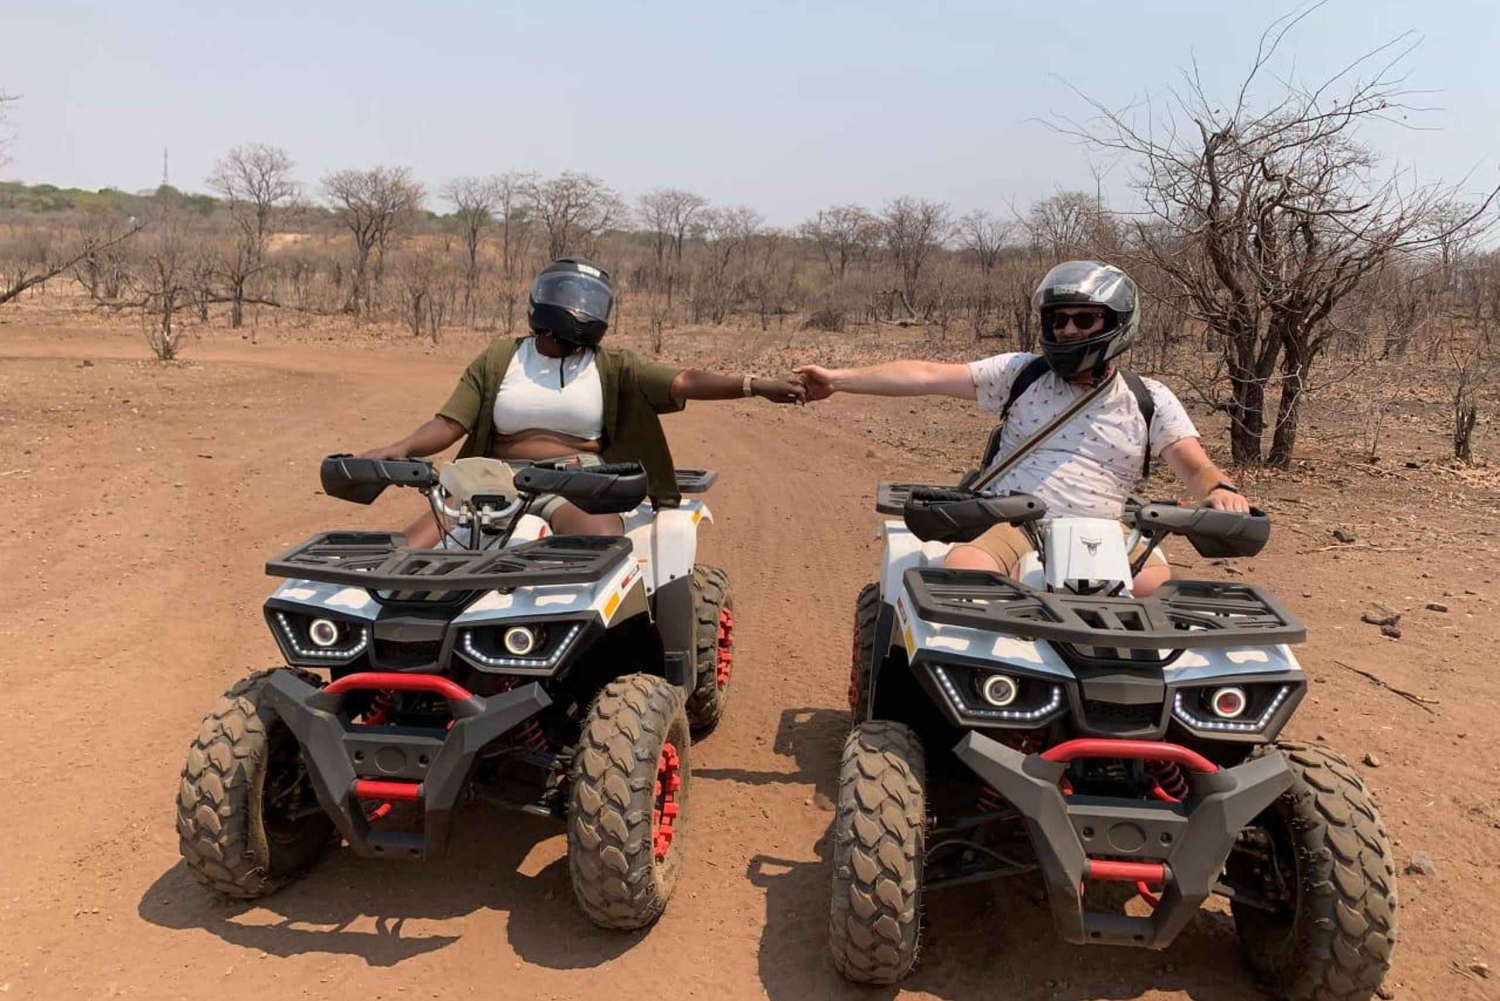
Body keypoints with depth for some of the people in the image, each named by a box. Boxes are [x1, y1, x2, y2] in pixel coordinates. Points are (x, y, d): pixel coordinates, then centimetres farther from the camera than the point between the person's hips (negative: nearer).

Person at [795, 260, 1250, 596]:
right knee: (963, 566, -33)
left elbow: (1195, 466, 3)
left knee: (1161, 583, -31)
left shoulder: (1150, 401, 12)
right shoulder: (1021, 372, 11)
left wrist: (1220, 489, -23)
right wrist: (837, 378, 1)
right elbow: (930, 375, 5)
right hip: (1011, 527, 0)